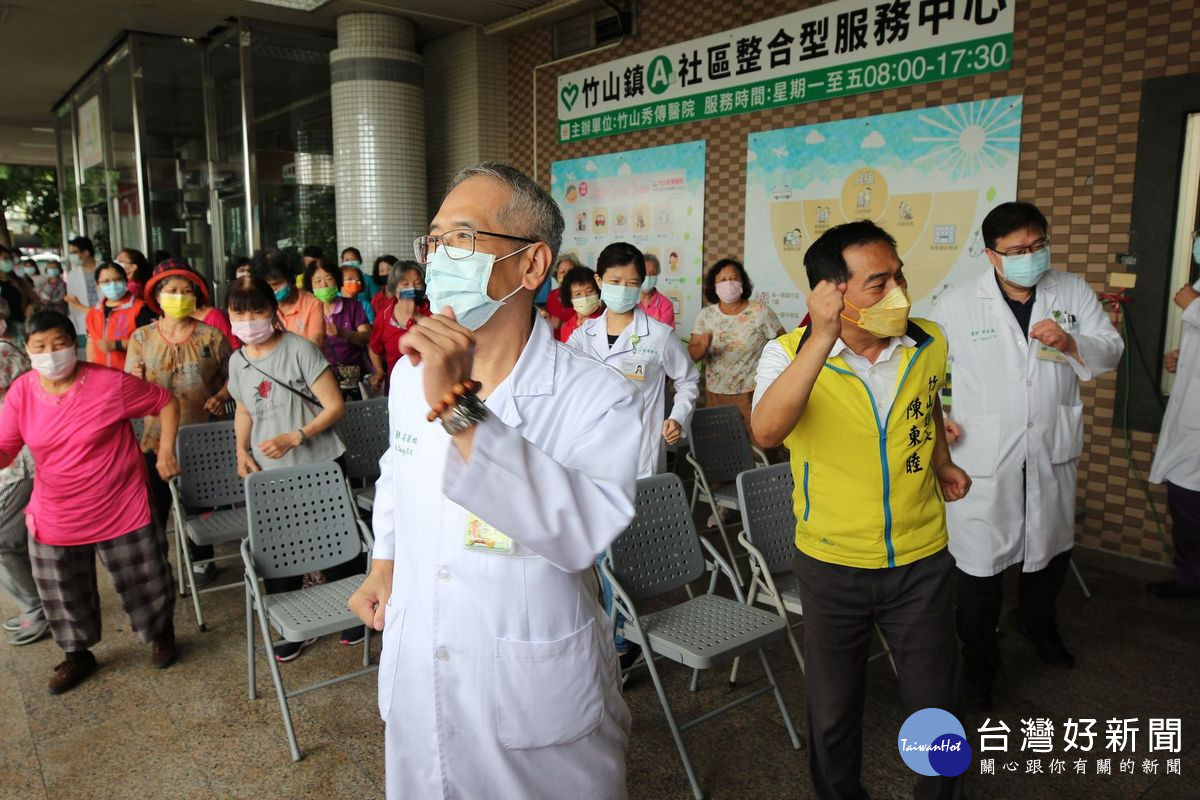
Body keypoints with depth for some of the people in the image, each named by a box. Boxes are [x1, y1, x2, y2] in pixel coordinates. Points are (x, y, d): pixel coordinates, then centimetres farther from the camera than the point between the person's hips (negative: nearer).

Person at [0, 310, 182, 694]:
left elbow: (165, 402, -6)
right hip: (54, 518, 4)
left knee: (142, 581, 13)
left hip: (121, 510, -3)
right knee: (66, 594, 19)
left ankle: (161, 633, 42)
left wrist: (166, 451, -11)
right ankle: (77, 654, 44)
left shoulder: (110, 383, -18)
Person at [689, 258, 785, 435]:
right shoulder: (705, 315, 0)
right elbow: (691, 355, -3)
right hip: (714, 394, 3)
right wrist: (703, 347, -24)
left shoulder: (761, 312, -8)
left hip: (750, 394, -2)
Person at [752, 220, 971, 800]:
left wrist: (941, 462, 6)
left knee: (934, 708, 17)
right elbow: (767, 431, -37)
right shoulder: (789, 353, -16)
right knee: (832, 712, 18)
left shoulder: (929, 344, -5)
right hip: (831, 564, -2)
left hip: (922, 561, 2)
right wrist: (822, 338, -41)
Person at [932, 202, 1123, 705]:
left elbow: (1111, 352, 2)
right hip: (983, 455, -4)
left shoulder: (1074, 293, 2)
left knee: (1053, 546, 23)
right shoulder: (958, 305, -7)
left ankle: (1036, 620, 54)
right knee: (981, 562, 2)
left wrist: (1072, 343, -19)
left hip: (1052, 451, 4)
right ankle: (978, 663, 24)